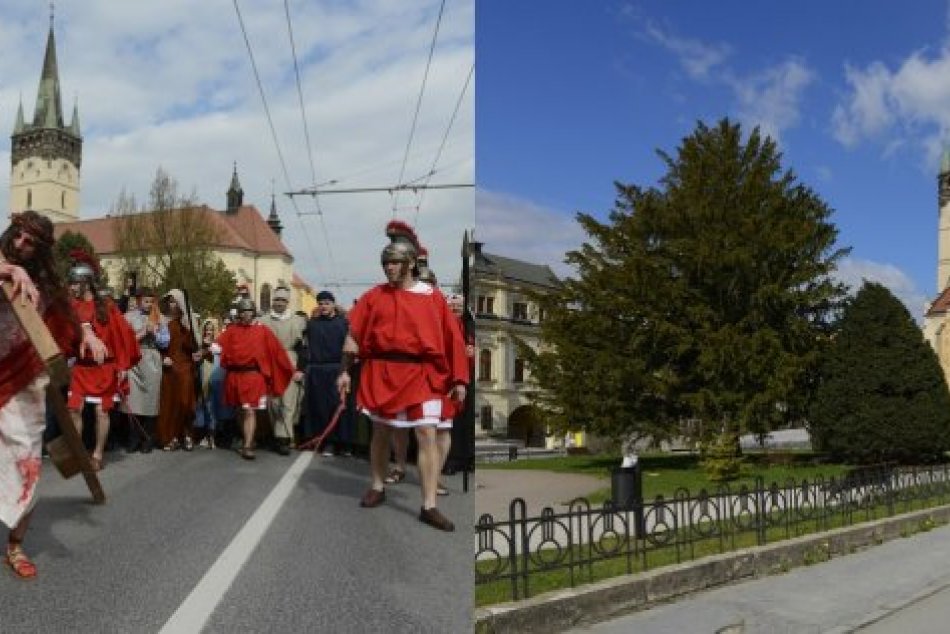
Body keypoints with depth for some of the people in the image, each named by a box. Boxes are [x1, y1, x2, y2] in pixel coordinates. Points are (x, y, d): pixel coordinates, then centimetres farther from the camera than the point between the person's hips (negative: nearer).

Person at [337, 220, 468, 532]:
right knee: (380, 431, 13)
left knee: (427, 435, -8)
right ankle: (378, 488, 33)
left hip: (420, 374, -1)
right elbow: (354, 334, 8)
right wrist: (345, 371, 5)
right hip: (381, 372, 2)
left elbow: (452, 338, 1)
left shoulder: (432, 297, 1)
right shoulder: (374, 296, 4)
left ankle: (429, 506, -2)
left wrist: (459, 379, -2)